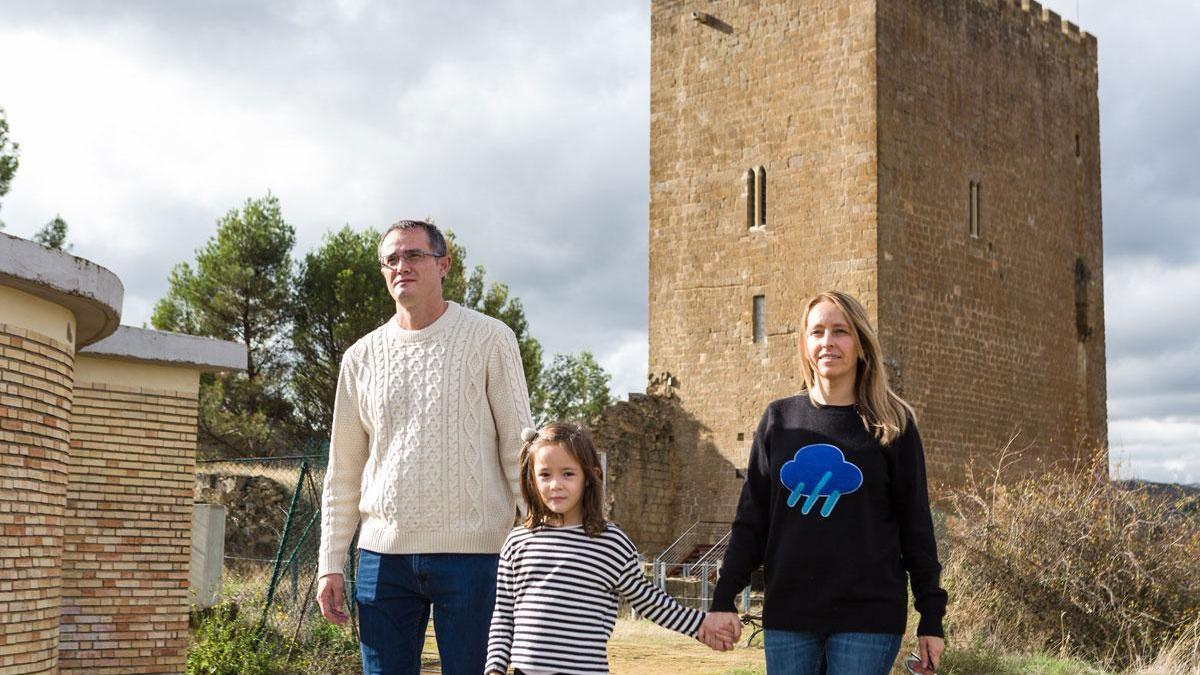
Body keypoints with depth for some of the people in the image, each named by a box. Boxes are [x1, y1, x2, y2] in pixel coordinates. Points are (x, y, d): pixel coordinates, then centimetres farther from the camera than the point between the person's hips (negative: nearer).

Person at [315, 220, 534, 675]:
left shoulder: (489, 339, 1)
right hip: (382, 553, 3)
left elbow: (518, 449, 0)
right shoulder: (361, 357, 11)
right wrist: (331, 564, 10)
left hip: (471, 552, -3)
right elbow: (342, 472, 15)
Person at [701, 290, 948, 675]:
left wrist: (931, 618, 1)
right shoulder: (779, 419, 8)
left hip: (867, 616, -2)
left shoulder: (892, 426, 2)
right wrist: (723, 599, 1)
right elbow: (751, 520, 9)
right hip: (787, 614, 3)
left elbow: (916, 525, 3)